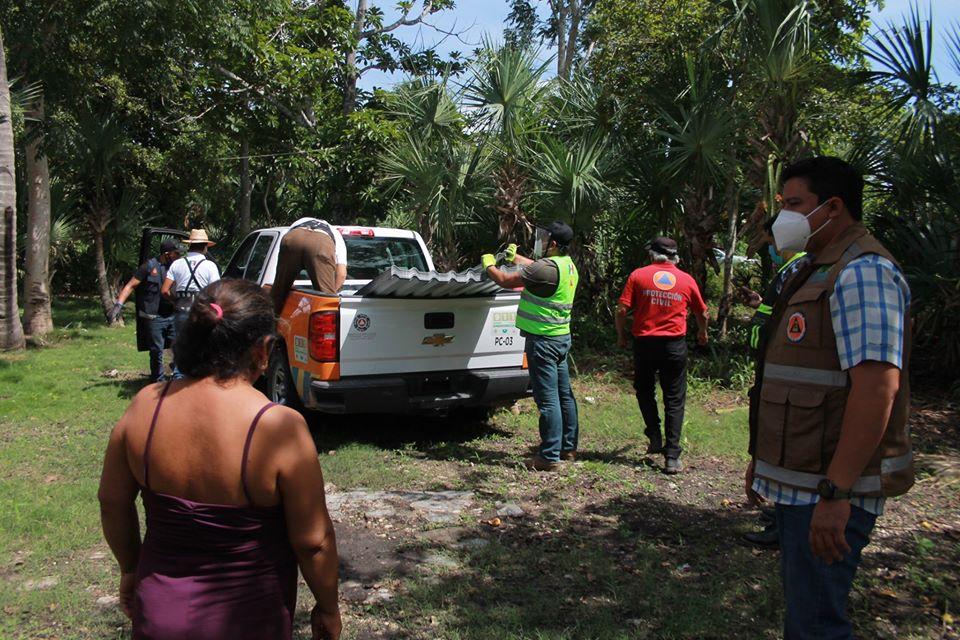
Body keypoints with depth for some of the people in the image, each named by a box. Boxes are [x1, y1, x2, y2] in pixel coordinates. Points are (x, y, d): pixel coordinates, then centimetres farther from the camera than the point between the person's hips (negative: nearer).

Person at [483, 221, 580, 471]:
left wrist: (489, 265, 4)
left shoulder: (547, 267, -20)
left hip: (543, 340, -10)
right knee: (564, 394, 16)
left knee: (547, 399, -6)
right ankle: (569, 448, 26)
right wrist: (515, 258, 39)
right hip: (562, 338, 10)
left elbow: (505, 281, -14)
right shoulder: (568, 265, 11)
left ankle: (549, 457, -2)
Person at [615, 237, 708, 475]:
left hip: (644, 342, 0)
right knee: (674, 400, 6)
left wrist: (621, 336, 9)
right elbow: (701, 313, 16)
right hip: (675, 345, 1)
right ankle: (672, 457, 3)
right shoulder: (687, 280, 5)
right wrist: (702, 333, 36)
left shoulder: (638, 276, -1)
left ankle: (655, 437, 12)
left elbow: (622, 310, -7)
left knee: (644, 390, 22)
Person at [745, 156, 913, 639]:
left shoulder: (862, 272, -15)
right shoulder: (818, 273, 17)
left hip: (828, 490, -10)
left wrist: (835, 492, -27)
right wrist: (763, 460, 23)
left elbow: (877, 387, -25)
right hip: (798, 482, 10)